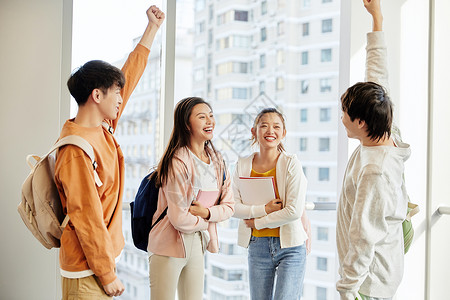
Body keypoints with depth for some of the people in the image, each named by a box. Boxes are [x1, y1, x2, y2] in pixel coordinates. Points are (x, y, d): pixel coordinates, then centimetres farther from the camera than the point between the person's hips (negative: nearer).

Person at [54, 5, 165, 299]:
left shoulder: (101, 129, 4)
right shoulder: (77, 151, -23)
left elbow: (130, 76, 15)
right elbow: (87, 219, -22)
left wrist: (153, 27, 23)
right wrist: (108, 275, -17)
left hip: (104, 256, 9)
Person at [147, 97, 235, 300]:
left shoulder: (216, 160, 6)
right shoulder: (177, 161, -17)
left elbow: (229, 206, 8)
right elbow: (179, 218, -20)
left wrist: (207, 212, -12)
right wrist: (206, 223, -2)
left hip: (198, 244, 7)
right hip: (169, 246, -7)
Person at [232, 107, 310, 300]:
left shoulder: (291, 164, -8)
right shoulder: (243, 165, 3)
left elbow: (294, 211, -13)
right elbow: (234, 207, -1)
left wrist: (256, 222, -7)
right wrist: (264, 209, -14)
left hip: (290, 247, -3)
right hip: (257, 246, 4)